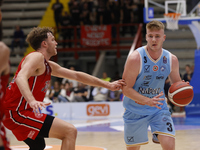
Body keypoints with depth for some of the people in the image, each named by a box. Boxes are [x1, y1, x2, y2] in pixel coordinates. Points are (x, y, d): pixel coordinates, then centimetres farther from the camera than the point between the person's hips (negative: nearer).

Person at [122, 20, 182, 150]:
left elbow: (176, 82, 10)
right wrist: (148, 101, -32)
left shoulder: (171, 59, -7)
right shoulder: (135, 58, -20)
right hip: (135, 110, -2)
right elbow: (126, 88, -19)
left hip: (159, 107, 2)